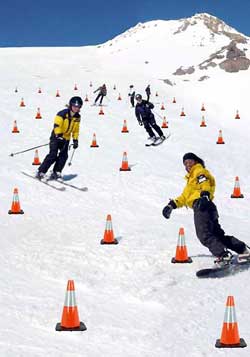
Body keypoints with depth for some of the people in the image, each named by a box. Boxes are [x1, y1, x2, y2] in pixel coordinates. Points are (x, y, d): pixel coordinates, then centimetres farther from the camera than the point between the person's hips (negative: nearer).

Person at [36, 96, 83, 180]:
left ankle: (56, 173, 1)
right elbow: (56, 125, -22)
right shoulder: (63, 114, -17)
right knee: (53, 155, -14)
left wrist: (75, 140, 10)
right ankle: (41, 172, -9)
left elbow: (76, 129, 14)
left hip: (66, 138, 6)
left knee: (63, 156, -7)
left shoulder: (77, 117, 4)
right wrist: (59, 135, -32)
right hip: (57, 136, -6)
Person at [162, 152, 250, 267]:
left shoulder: (199, 171, 8)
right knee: (218, 234, 9)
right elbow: (184, 196, 40)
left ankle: (222, 255, -30)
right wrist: (172, 205, 30)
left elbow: (205, 182, -14)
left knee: (204, 234, -20)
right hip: (201, 206, 10)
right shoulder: (191, 178, 37)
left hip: (201, 205, -10)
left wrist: (205, 194, -33)